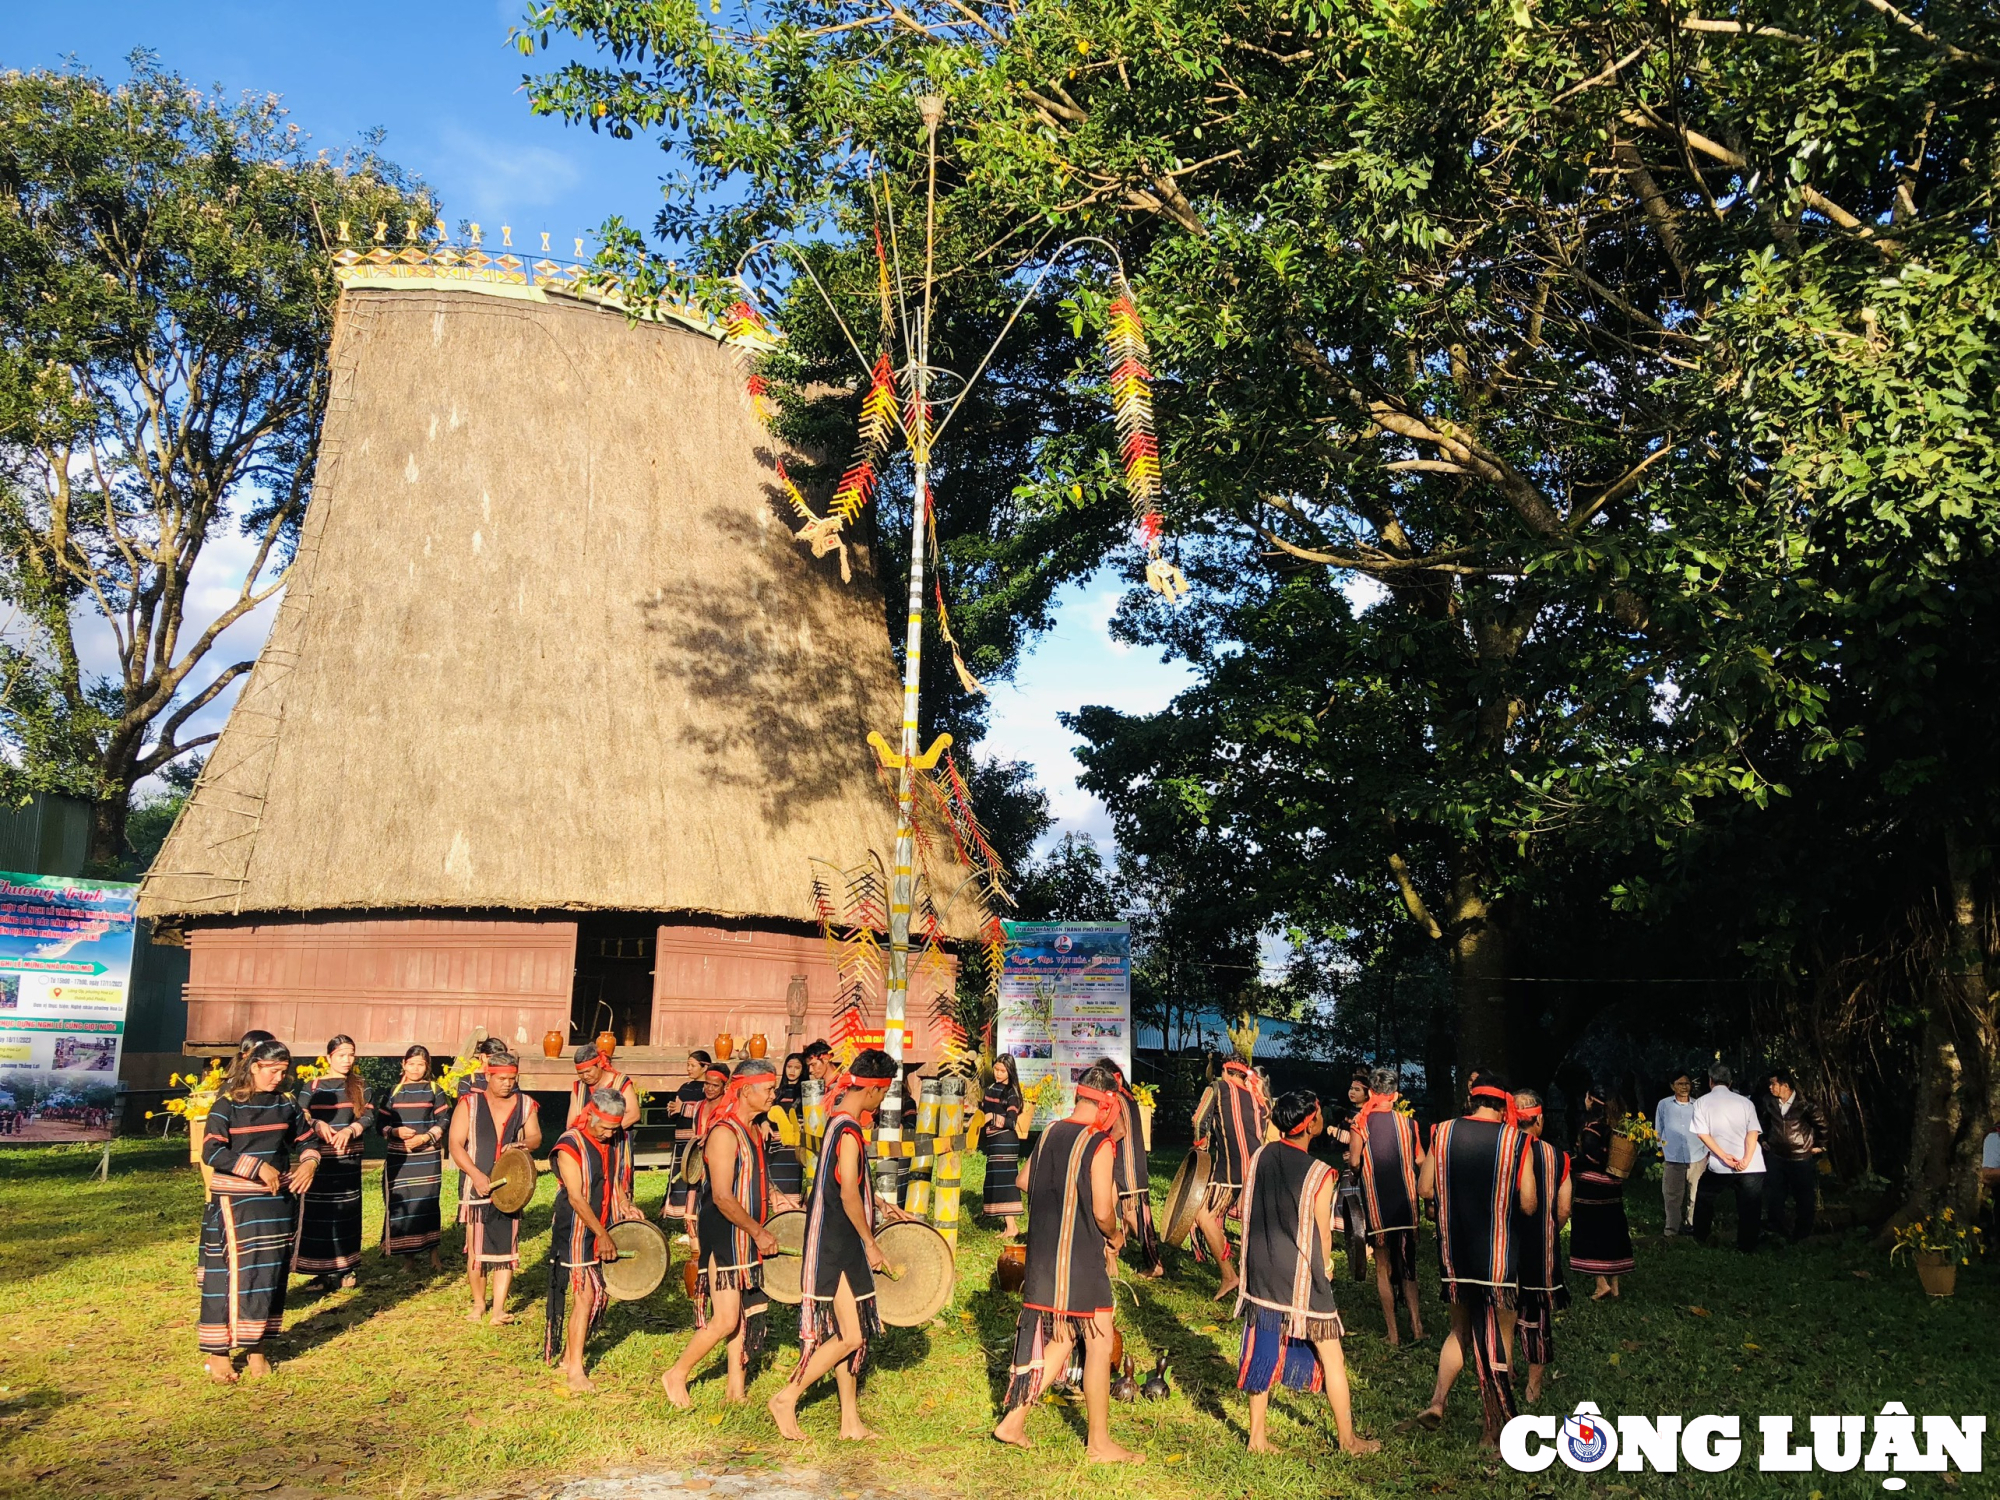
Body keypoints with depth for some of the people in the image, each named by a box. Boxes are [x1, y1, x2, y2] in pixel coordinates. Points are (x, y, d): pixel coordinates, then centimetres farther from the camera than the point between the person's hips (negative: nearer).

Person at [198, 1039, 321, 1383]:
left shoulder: (286, 1104, 7)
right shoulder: (227, 1105, -8)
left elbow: (308, 1140, 16)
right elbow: (212, 1152, -18)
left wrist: (309, 1163, -4)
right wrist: (258, 1167, -21)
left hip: (278, 1201, 5)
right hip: (235, 1202, -5)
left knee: (271, 1274, 8)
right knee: (233, 1273, -6)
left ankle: (256, 1347, 18)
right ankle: (218, 1351, 4)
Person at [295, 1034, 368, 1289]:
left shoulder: (360, 1086, 7)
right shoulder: (313, 1086, 3)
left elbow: (367, 1116, -1)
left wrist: (350, 1130, -19)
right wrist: (318, 1125, -22)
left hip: (350, 1158, 2)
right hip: (321, 1158, -2)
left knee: (348, 1210, 5)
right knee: (319, 1212, -3)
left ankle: (344, 1268, 13)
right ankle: (322, 1269, 2)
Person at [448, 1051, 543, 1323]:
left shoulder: (525, 1105, 8)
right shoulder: (469, 1104, 0)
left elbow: (536, 1138, 9)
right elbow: (456, 1145, -5)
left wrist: (522, 1144, -16)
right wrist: (477, 1175, -17)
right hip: (476, 1186, -2)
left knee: (506, 1247, -1)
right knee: (476, 1248, 4)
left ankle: (499, 1308, 1)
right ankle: (478, 1303, 21)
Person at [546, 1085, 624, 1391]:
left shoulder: (610, 1142, 5)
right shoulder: (570, 1146, -17)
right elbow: (576, 1197, -21)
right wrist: (602, 1235, -24)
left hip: (602, 1230, 7)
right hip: (575, 1231, -7)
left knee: (599, 1294, 9)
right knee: (584, 1296, -8)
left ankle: (570, 1356, 23)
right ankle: (575, 1371, 0)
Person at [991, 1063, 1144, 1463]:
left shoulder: (1050, 1134, 5)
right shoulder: (1100, 1144, -17)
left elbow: (1024, 1181, 18)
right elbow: (1103, 1212, -20)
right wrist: (1115, 1236, 0)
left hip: (1043, 1257, 7)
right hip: (1082, 1261, -7)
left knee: (1058, 1338, 19)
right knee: (1099, 1344, 5)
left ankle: (1014, 1419, 18)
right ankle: (1099, 1443, 13)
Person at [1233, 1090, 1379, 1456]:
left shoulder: (1260, 1157, -4)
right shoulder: (1320, 1175, -18)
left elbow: (1248, 1212, 4)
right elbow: (1323, 1237, -9)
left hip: (1261, 1274, 5)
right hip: (1303, 1278, -5)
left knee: (1263, 1353, 14)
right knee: (1331, 1357, 11)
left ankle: (1257, 1436, 20)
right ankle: (1347, 1439, 22)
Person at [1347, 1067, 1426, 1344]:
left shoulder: (1360, 1123, -8)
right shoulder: (1408, 1122, 0)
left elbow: (1354, 1162, -17)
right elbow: (1421, 1162, 4)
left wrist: (1351, 1161, 4)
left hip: (1376, 1203, -2)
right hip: (1406, 1201, 2)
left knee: (1383, 1267, 7)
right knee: (1407, 1264, 16)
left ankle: (1393, 1333, 7)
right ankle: (1416, 1326, 7)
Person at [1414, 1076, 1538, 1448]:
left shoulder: (1442, 1133, -3)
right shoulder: (1516, 1141, -11)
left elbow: (1424, 1189, 0)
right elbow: (1529, 1205, -11)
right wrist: (1502, 1193, 9)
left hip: (1453, 1251, 3)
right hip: (1497, 1255, -3)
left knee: (1461, 1329, 22)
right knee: (1500, 1339, 10)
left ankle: (1437, 1401, 9)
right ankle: (1493, 1433, 16)